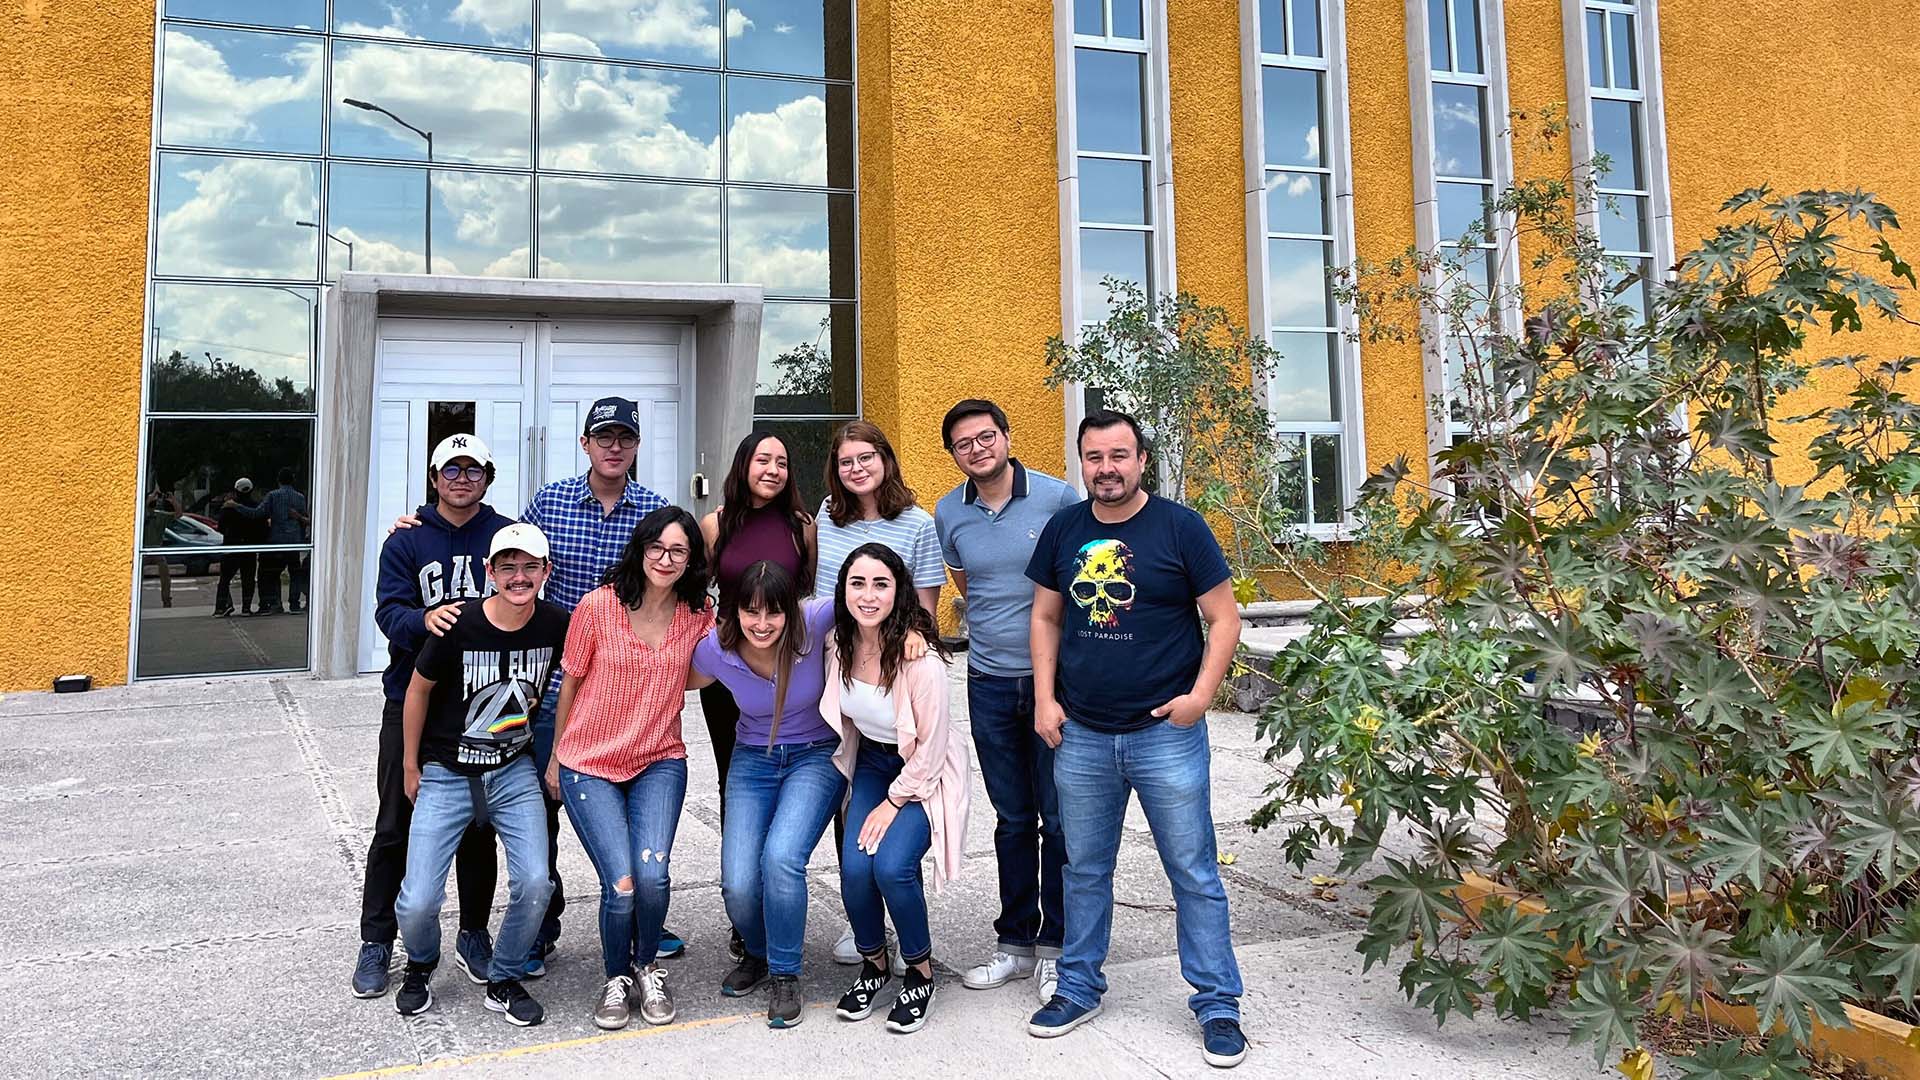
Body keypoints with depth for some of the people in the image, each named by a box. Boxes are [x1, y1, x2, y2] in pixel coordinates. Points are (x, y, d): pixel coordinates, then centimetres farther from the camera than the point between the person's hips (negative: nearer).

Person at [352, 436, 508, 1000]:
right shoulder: (407, 540, 1)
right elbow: (389, 610, -10)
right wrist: (425, 620, -30)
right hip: (412, 699, 0)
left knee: (478, 826, 10)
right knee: (395, 827, 6)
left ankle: (474, 935, 26)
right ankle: (376, 942, 20)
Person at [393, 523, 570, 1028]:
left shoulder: (556, 625, -10)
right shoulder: (459, 626, -18)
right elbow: (418, 691, -1)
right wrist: (410, 767, 5)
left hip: (514, 771, 2)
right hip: (446, 774, -2)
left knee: (534, 883, -15)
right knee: (417, 902, -9)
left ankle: (503, 982, 12)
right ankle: (421, 967, 27)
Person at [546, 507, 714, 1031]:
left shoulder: (698, 613, -2)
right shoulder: (599, 605, -10)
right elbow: (571, 683, 2)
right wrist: (556, 757, 10)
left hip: (660, 762, 2)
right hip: (589, 766, -2)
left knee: (652, 875, -18)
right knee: (621, 886, -14)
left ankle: (646, 969, 13)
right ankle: (617, 978, 17)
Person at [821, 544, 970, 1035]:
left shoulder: (920, 656, -28)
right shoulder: (840, 643, -10)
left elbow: (931, 746, -18)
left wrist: (894, 802, -13)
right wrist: (873, 795, 8)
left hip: (924, 772, -5)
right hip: (870, 763, 5)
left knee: (891, 866, -23)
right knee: (854, 867, -14)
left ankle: (921, 971, 4)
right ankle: (873, 964, 14)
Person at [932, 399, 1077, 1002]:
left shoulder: (1057, 498, -7)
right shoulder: (948, 515, 4)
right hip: (989, 682, 3)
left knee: (1058, 817, 1)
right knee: (1013, 818, 12)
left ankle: (1055, 949, 14)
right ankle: (1016, 943, 24)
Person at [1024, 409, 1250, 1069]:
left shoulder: (1179, 527, -5)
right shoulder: (1063, 530, 5)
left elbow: (1224, 617, -3)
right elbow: (1045, 617, 12)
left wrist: (1200, 695, -13)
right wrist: (1044, 699, 3)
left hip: (1166, 734, -3)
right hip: (1080, 736, 3)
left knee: (1194, 874, 4)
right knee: (1084, 871, 15)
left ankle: (1217, 1004, 18)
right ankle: (1079, 990, 31)